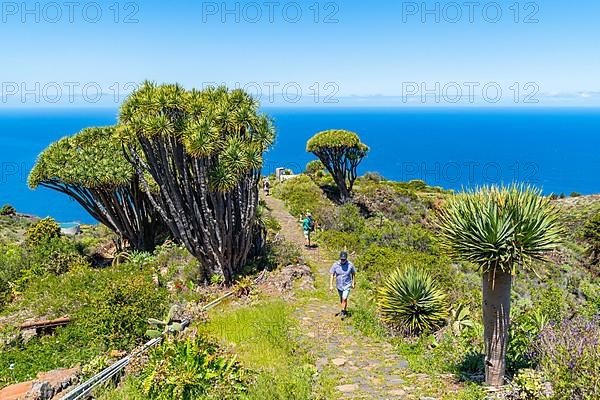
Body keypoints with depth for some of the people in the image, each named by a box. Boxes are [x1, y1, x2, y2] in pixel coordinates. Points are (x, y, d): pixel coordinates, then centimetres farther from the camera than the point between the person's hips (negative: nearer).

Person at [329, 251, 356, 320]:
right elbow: (332, 275, -6)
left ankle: (343, 312, 1)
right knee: (341, 300, 16)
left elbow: (353, 274, 5)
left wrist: (353, 283, 8)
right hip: (339, 285, 2)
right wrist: (331, 285, -10)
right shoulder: (335, 265, -12)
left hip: (347, 285, -2)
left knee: (344, 299, -16)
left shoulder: (350, 265, -12)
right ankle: (345, 310, 38)